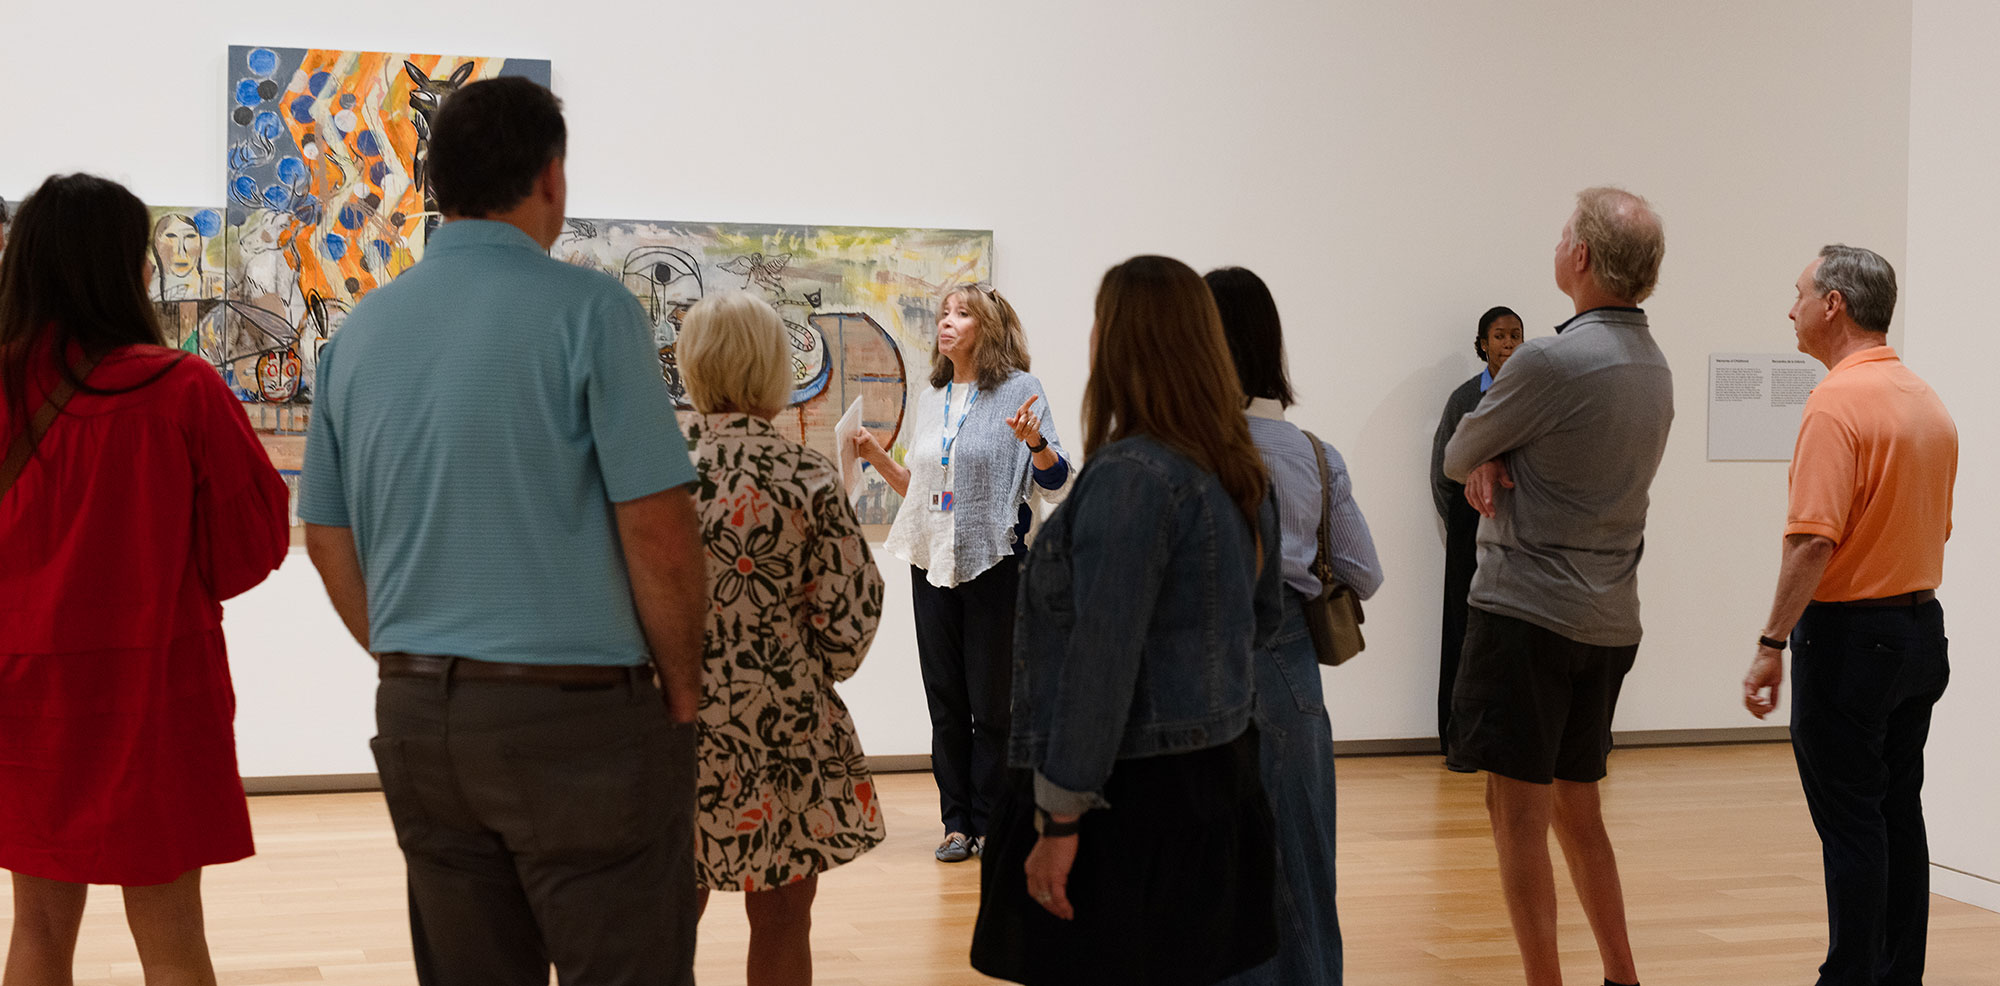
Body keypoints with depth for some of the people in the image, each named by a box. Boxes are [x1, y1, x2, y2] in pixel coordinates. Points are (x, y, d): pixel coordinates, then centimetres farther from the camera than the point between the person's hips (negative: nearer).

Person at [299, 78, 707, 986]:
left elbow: (327, 540, 13)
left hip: (415, 718, 6)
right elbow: (657, 529, -13)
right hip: (574, 710, -6)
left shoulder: (360, 331, 9)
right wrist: (682, 687, 0)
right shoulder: (588, 310, -9)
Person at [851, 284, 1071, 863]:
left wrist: (1035, 442, -27)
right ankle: (957, 822, 16)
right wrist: (876, 456, 6)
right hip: (933, 564, 6)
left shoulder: (1018, 391, -5)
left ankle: (992, 824, 10)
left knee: (992, 700, 0)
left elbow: (1057, 487, -10)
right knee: (945, 700, 8)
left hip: (994, 563, -5)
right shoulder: (930, 400, 13)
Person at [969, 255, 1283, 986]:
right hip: (1220, 781, 9)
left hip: (1131, 794, -9)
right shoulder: (1240, 473, 9)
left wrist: (1059, 817, -18)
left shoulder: (1129, 477, -18)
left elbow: (1101, 659, -21)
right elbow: (1265, 623, 19)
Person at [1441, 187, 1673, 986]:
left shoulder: (1549, 362, -17)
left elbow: (1456, 456, -4)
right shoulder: (1655, 367, 11)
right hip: (1611, 619, 9)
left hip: (1529, 612, -9)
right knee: (1574, 807, 18)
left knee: (1517, 813, -1)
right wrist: (1494, 465, -4)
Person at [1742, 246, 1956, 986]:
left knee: (1851, 826, -3)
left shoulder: (1838, 403, -18)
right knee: (1899, 815, 13)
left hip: (1847, 632, -9)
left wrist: (1771, 645, -20)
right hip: (1920, 629, 9)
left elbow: (1814, 540, -24)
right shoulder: (1928, 402, 10)